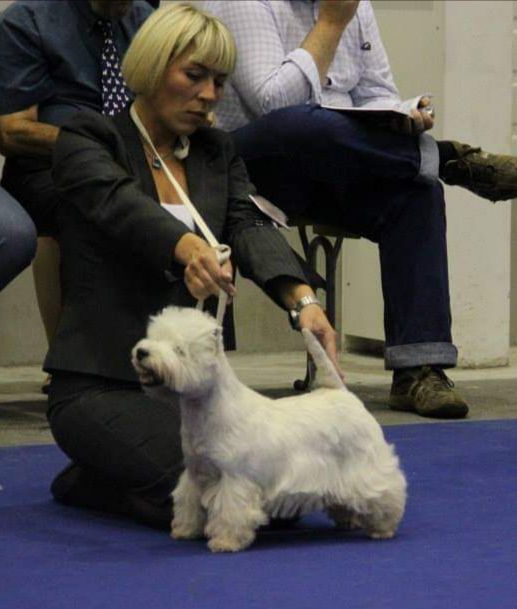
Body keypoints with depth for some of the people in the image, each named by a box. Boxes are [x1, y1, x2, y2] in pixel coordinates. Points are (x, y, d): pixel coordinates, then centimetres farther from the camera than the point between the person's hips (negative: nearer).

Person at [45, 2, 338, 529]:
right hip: (100, 384, -7)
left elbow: (251, 226, -5)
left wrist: (302, 298, -28)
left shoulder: (217, 153, 13)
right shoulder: (86, 142, -4)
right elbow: (121, 207, -26)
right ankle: (88, 483, 2)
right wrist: (187, 248, -49)